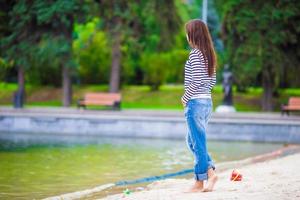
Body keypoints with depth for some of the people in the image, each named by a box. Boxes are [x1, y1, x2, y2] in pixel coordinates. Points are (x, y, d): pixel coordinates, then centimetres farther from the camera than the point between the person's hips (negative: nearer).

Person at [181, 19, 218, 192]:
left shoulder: (195, 54, -15)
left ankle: (200, 182, 5)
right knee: (192, 141, 17)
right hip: (207, 101, 9)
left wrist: (185, 98, -7)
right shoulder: (209, 54, 11)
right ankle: (210, 171, 9)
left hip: (195, 102, -9)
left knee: (198, 142, -1)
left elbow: (196, 81, -20)